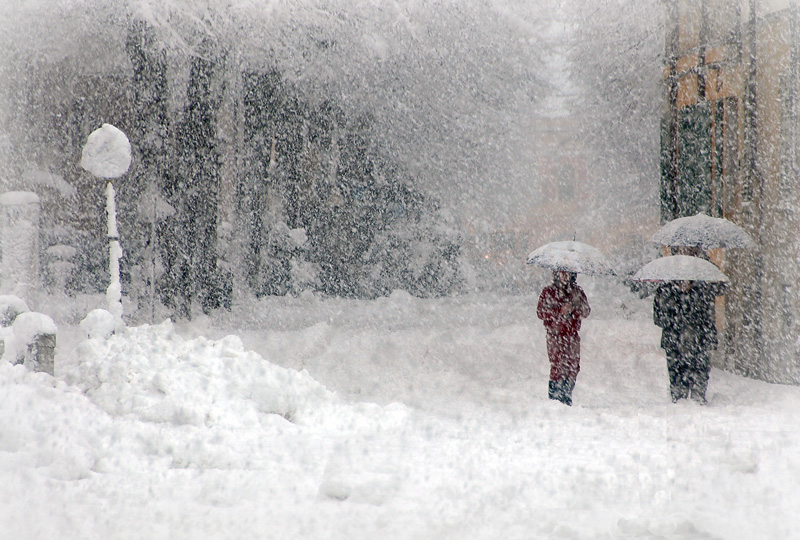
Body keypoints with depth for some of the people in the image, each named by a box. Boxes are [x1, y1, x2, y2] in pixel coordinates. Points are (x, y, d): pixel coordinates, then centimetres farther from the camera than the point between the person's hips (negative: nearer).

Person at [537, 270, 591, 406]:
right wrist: (560, 311, -14)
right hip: (555, 334, -4)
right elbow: (540, 312, -2)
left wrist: (574, 309, -11)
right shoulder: (548, 291, 3)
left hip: (572, 334, 4)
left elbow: (586, 311, 10)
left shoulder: (577, 291, 13)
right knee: (558, 366, -11)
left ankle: (566, 398, 15)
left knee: (573, 366, 2)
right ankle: (554, 398, -6)